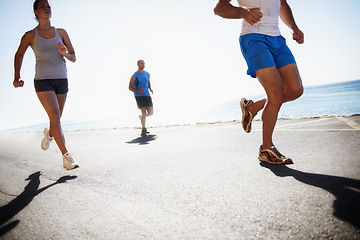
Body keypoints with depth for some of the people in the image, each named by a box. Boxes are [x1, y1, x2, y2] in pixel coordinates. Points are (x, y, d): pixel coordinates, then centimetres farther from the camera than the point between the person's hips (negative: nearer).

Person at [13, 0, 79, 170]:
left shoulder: (61, 33, 7)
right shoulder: (30, 35, 1)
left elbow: (74, 58, 8)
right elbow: (19, 55, 16)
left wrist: (65, 53, -14)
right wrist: (17, 76, 6)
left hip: (61, 79, 3)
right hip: (43, 80, -3)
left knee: (56, 117, 12)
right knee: (55, 115, -18)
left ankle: (49, 134, 48)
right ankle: (66, 156, -17)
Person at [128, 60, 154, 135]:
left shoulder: (147, 74, 10)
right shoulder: (134, 76, -5)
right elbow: (130, 87, -2)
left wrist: (150, 88, 5)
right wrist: (137, 91, -19)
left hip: (147, 95, 5)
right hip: (139, 96, -4)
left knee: (151, 112, -4)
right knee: (144, 112, -13)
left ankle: (141, 117, 30)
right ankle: (143, 129, 5)